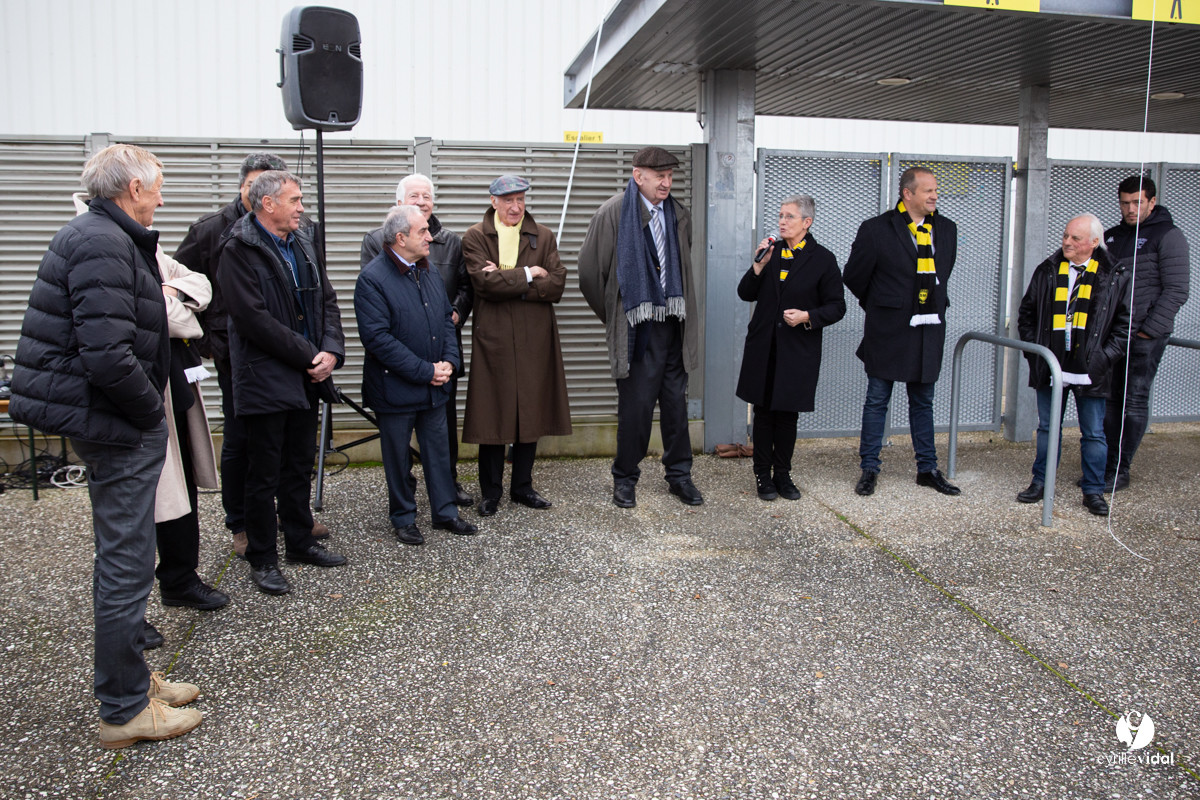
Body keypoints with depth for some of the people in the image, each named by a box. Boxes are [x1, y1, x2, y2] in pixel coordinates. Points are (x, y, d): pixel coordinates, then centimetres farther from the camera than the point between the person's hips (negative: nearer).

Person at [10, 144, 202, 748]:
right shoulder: (104, 245, -19)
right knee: (126, 566, 0)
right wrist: (151, 410, -15)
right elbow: (108, 356, -27)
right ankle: (125, 710, 14)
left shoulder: (99, 236, 15)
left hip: (109, 423, 11)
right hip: (116, 426, -11)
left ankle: (130, 679, 35)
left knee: (122, 558, 20)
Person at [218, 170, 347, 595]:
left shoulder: (303, 244, 12)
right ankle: (261, 559, 16)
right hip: (265, 380, -7)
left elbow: (327, 300, 10)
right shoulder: (239, 251, -12)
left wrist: (331, 350, -7)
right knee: (264, 475, 3)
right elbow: (254, 318, -20)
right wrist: (308, 355, -17)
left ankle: (300, 541, 31)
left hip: (307, 377, 7)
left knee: (300, 465, 17)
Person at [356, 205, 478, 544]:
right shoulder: (372, 278, -16)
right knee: (398, 458, 9)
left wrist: (449, 361, -3)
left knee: (438, 450, 15)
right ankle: (403, 519, 25)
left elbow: (446, 319, 15)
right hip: (395, 388, -6)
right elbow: (377, 338, -21)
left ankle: (445, 512, 29)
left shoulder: (428, 272, 8)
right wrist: (425, 371, -20)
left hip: (434, 387, 7)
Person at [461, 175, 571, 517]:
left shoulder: (543, 237, 10)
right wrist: (528, 275, -9)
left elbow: (556, 285, -3)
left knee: (532, 412, 8)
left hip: (535, 338, 3)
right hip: (493, 338, -3)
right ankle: (490, 492, 14)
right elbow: (485, 282, -13)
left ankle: (522, 486, 22)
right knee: (493, 415, 1)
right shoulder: (475, 237, 2)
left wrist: (505, 283, -11)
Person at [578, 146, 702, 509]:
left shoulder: (680, 216, 11)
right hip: (637, 327, -5)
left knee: (676, 402, 9)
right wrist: (613, 315, 4)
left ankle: (679, 476, 21)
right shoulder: (614, 213, -6)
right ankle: (625, 478, 15)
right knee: (636, 405, -1)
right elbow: (590, 270, -3)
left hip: (673, 326, 5)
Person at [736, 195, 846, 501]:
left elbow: (836, 307, -1)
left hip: (798, 350, -2)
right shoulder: (770, 251, 8)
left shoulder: (823, 259, -2)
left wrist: (808, 316, -16)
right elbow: (746, 294, 6)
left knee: (787, 413, 5)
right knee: (763, 412, 5)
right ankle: (763, 475, 16)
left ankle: (782, 474, 19)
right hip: (763, 347, 3)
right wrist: (759, 265, -8)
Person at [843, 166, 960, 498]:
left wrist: (934, 305, 14)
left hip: (928, 331, 5)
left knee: (923, 403, 13)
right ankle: (869, 469, 14)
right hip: (888, 331, -4)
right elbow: (854, 276, 0)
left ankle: (928, 469, 23)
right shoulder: (876, 229, -9)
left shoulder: (946, 229, 7)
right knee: (877, 402, 5)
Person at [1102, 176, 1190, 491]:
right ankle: (1104, 465, 16)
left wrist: (1150, 330, -14)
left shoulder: (1168, 236, -4)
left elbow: (1176, 291, -9)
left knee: (1134, 402, -2)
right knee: (1109, 399, 8)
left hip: (1145, 336, -6)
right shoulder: (1112, 236, 14)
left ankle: (1120, 470, 3)